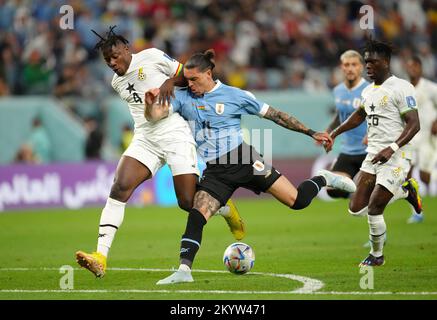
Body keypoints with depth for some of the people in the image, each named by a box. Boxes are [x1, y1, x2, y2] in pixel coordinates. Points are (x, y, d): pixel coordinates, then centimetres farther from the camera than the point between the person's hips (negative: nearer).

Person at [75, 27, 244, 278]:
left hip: (175, 136, -5)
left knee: (188, 202, -9)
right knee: (119, 188, -18)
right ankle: (100, 258, -25)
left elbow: (186, 75, 2)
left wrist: (170, 81, -15)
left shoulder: (152, 57, -1)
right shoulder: (117, 83, 16)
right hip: (145, 140, 5)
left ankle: (226, 209, 28)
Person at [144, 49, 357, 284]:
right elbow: (154, 116, -7)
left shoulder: (235, 96, -2)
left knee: (297, 201, -7)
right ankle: (184, 270, -18)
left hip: (244, 161, -2)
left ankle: (323, 180, 24)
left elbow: (274, 115, 4)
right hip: (215, 172, 2)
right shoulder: (183, 98, 4)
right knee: (196, 215, -18)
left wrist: (310, 133, 6)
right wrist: (150, 103, -31)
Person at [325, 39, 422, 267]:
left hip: (395, 158, -8)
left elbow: (414, 125, -18)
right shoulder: (368, 91, 13)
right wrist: (334, 134, 27)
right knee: (356, 209, 3)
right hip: (373, 155, 8)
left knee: (373, 209, -9)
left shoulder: (401, 88, -12)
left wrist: (391, 149, -28)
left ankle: (377, 256, 16)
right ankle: (404, 192, 24)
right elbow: (359, 116, 32)